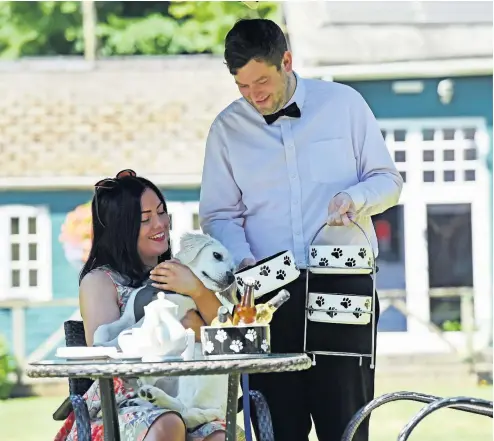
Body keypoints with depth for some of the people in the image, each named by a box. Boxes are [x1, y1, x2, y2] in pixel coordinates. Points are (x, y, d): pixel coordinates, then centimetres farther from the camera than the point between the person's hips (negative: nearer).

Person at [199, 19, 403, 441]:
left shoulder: (343, 103, 6)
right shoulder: (227, 128, 8)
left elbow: (388, 180, 10)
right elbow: (219, 215, 10)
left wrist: (356, 198, -12)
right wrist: (242, 259, -10)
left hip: (343, 286, -1)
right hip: (269, 293, 1)